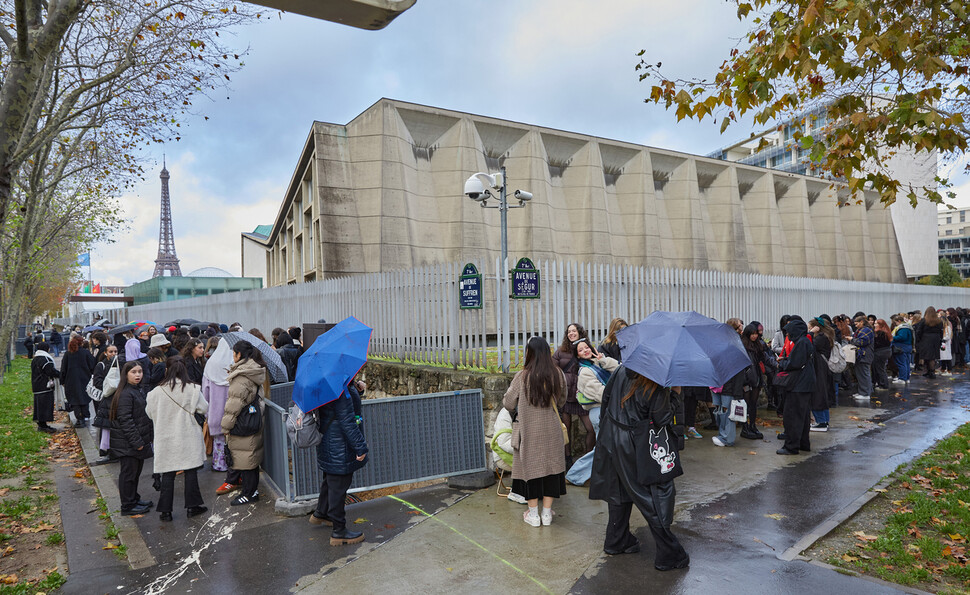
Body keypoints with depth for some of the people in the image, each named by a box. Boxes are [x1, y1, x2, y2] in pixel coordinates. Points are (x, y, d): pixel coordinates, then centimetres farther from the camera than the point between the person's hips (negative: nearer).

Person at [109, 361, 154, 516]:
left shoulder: (139, 390, 11)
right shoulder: (125, 394, -19)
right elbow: (125, 420, -22)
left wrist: (148, 437, 17)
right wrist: (136, 441, -21)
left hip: (139, 440, 9)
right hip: (127, 443, -9)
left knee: (136, 471, 19)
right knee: (128, 473, 1)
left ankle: (134, 499, 32)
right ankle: (128, 506, 12)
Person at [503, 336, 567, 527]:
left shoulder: (522, 376, -15)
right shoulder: (557, 375, -6)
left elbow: (508, 404, -5)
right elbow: (561, 401, 9)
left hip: (529, 430, -2)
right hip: (551, 430, 3)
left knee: (530, 466, 9)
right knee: (550, 465, 12)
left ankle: (533, 513, 18)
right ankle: (547, 512, 20)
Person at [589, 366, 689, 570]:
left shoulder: (621, 371, 0)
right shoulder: (658, 387, -20)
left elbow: (606, 399, 9)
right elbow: (662, 420, -16)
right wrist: (674, 393, -10)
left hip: (612, 443, 7)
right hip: (636, 449, -7)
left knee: (620, 491, 20)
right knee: (656, 496, 6)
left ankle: (616, 541, 34)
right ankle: (668, 555, 15)